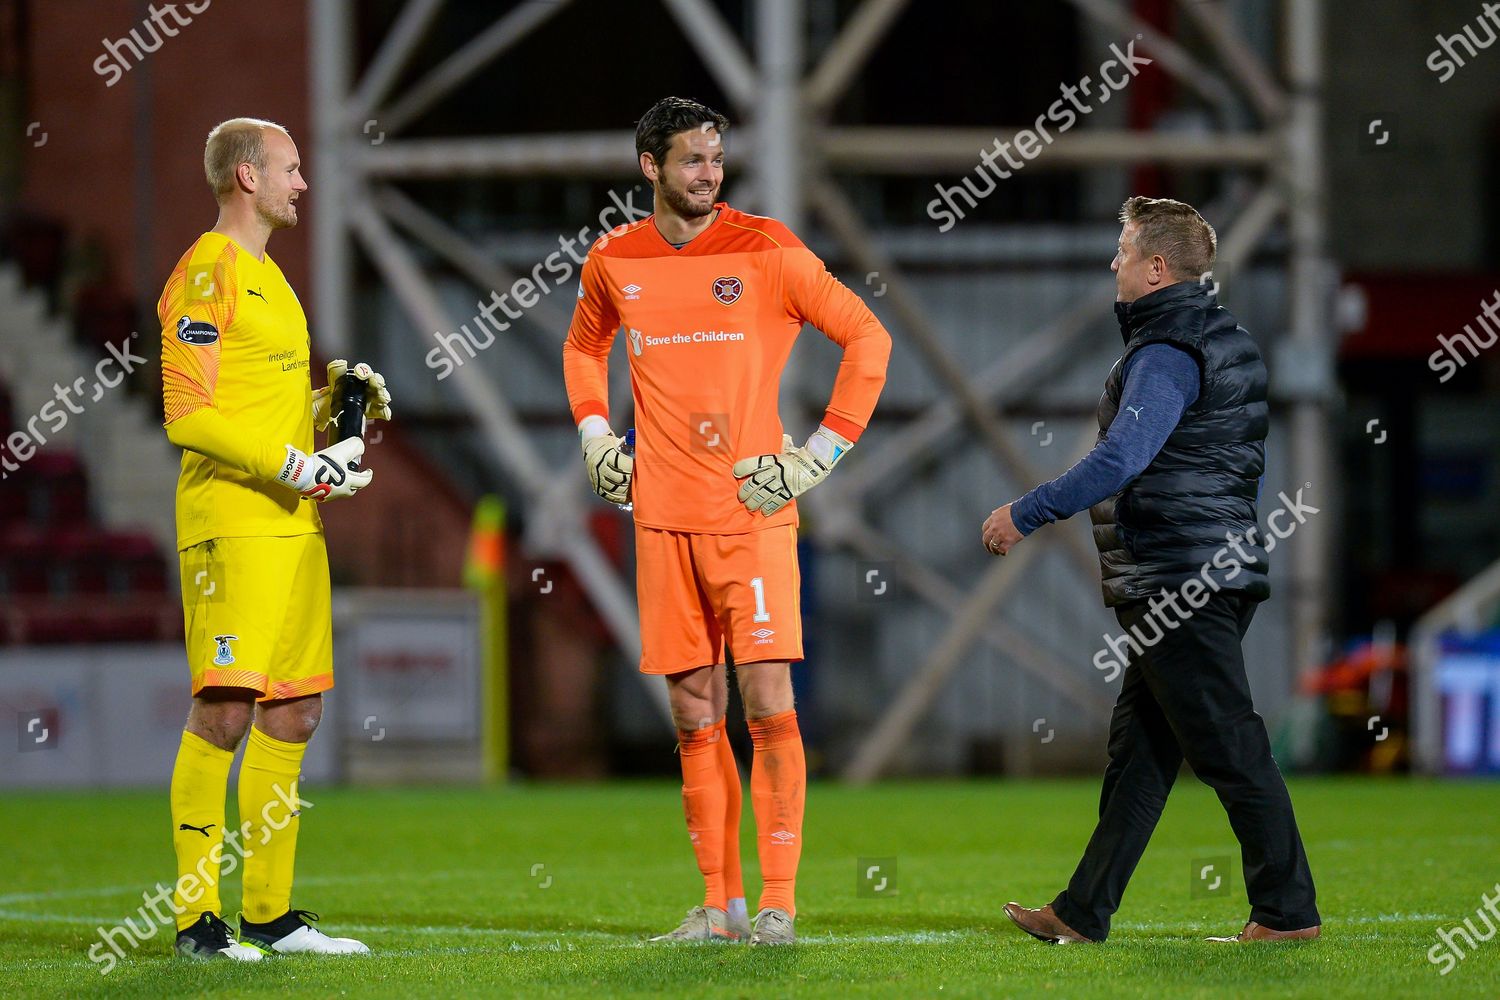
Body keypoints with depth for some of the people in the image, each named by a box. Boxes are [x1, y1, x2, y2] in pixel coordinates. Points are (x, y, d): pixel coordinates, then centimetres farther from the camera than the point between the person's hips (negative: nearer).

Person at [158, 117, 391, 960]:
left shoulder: (268, 276, 22)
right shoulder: (208, 272, -8)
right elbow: (188, 416, -15)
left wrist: (340, 404, 12)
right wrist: (296, 467, -17)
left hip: (294, 525, 10)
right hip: (231, 521, -10)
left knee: (295, 713, 9)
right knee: (226, 709, -11)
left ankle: (270, 913, 15)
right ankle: (198, 918, -10)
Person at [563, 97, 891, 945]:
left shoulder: (766, 250, -4)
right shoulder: (614, 262, 8)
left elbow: (868, 337, 0)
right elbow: (585, 347, 29)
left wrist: (825, 450, -5)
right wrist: (594, 431, 14)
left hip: (753, 510, -4)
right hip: (662, 517, 4)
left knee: (768, 704, -9)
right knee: (695, 716, 5)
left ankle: (779, 900, -4)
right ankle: (721, 904, 11)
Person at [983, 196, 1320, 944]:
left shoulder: (1166, 354, -16)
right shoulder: (1224, 342, 16)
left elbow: (1120, 460, -26)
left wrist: (1025, 514, -20)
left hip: (1180, 582, -10)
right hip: (1222, 568, 10)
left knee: (1228, 748, -5)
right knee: (1138, 748, 11)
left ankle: (1288, 911, -1)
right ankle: (1083, 913, 14)